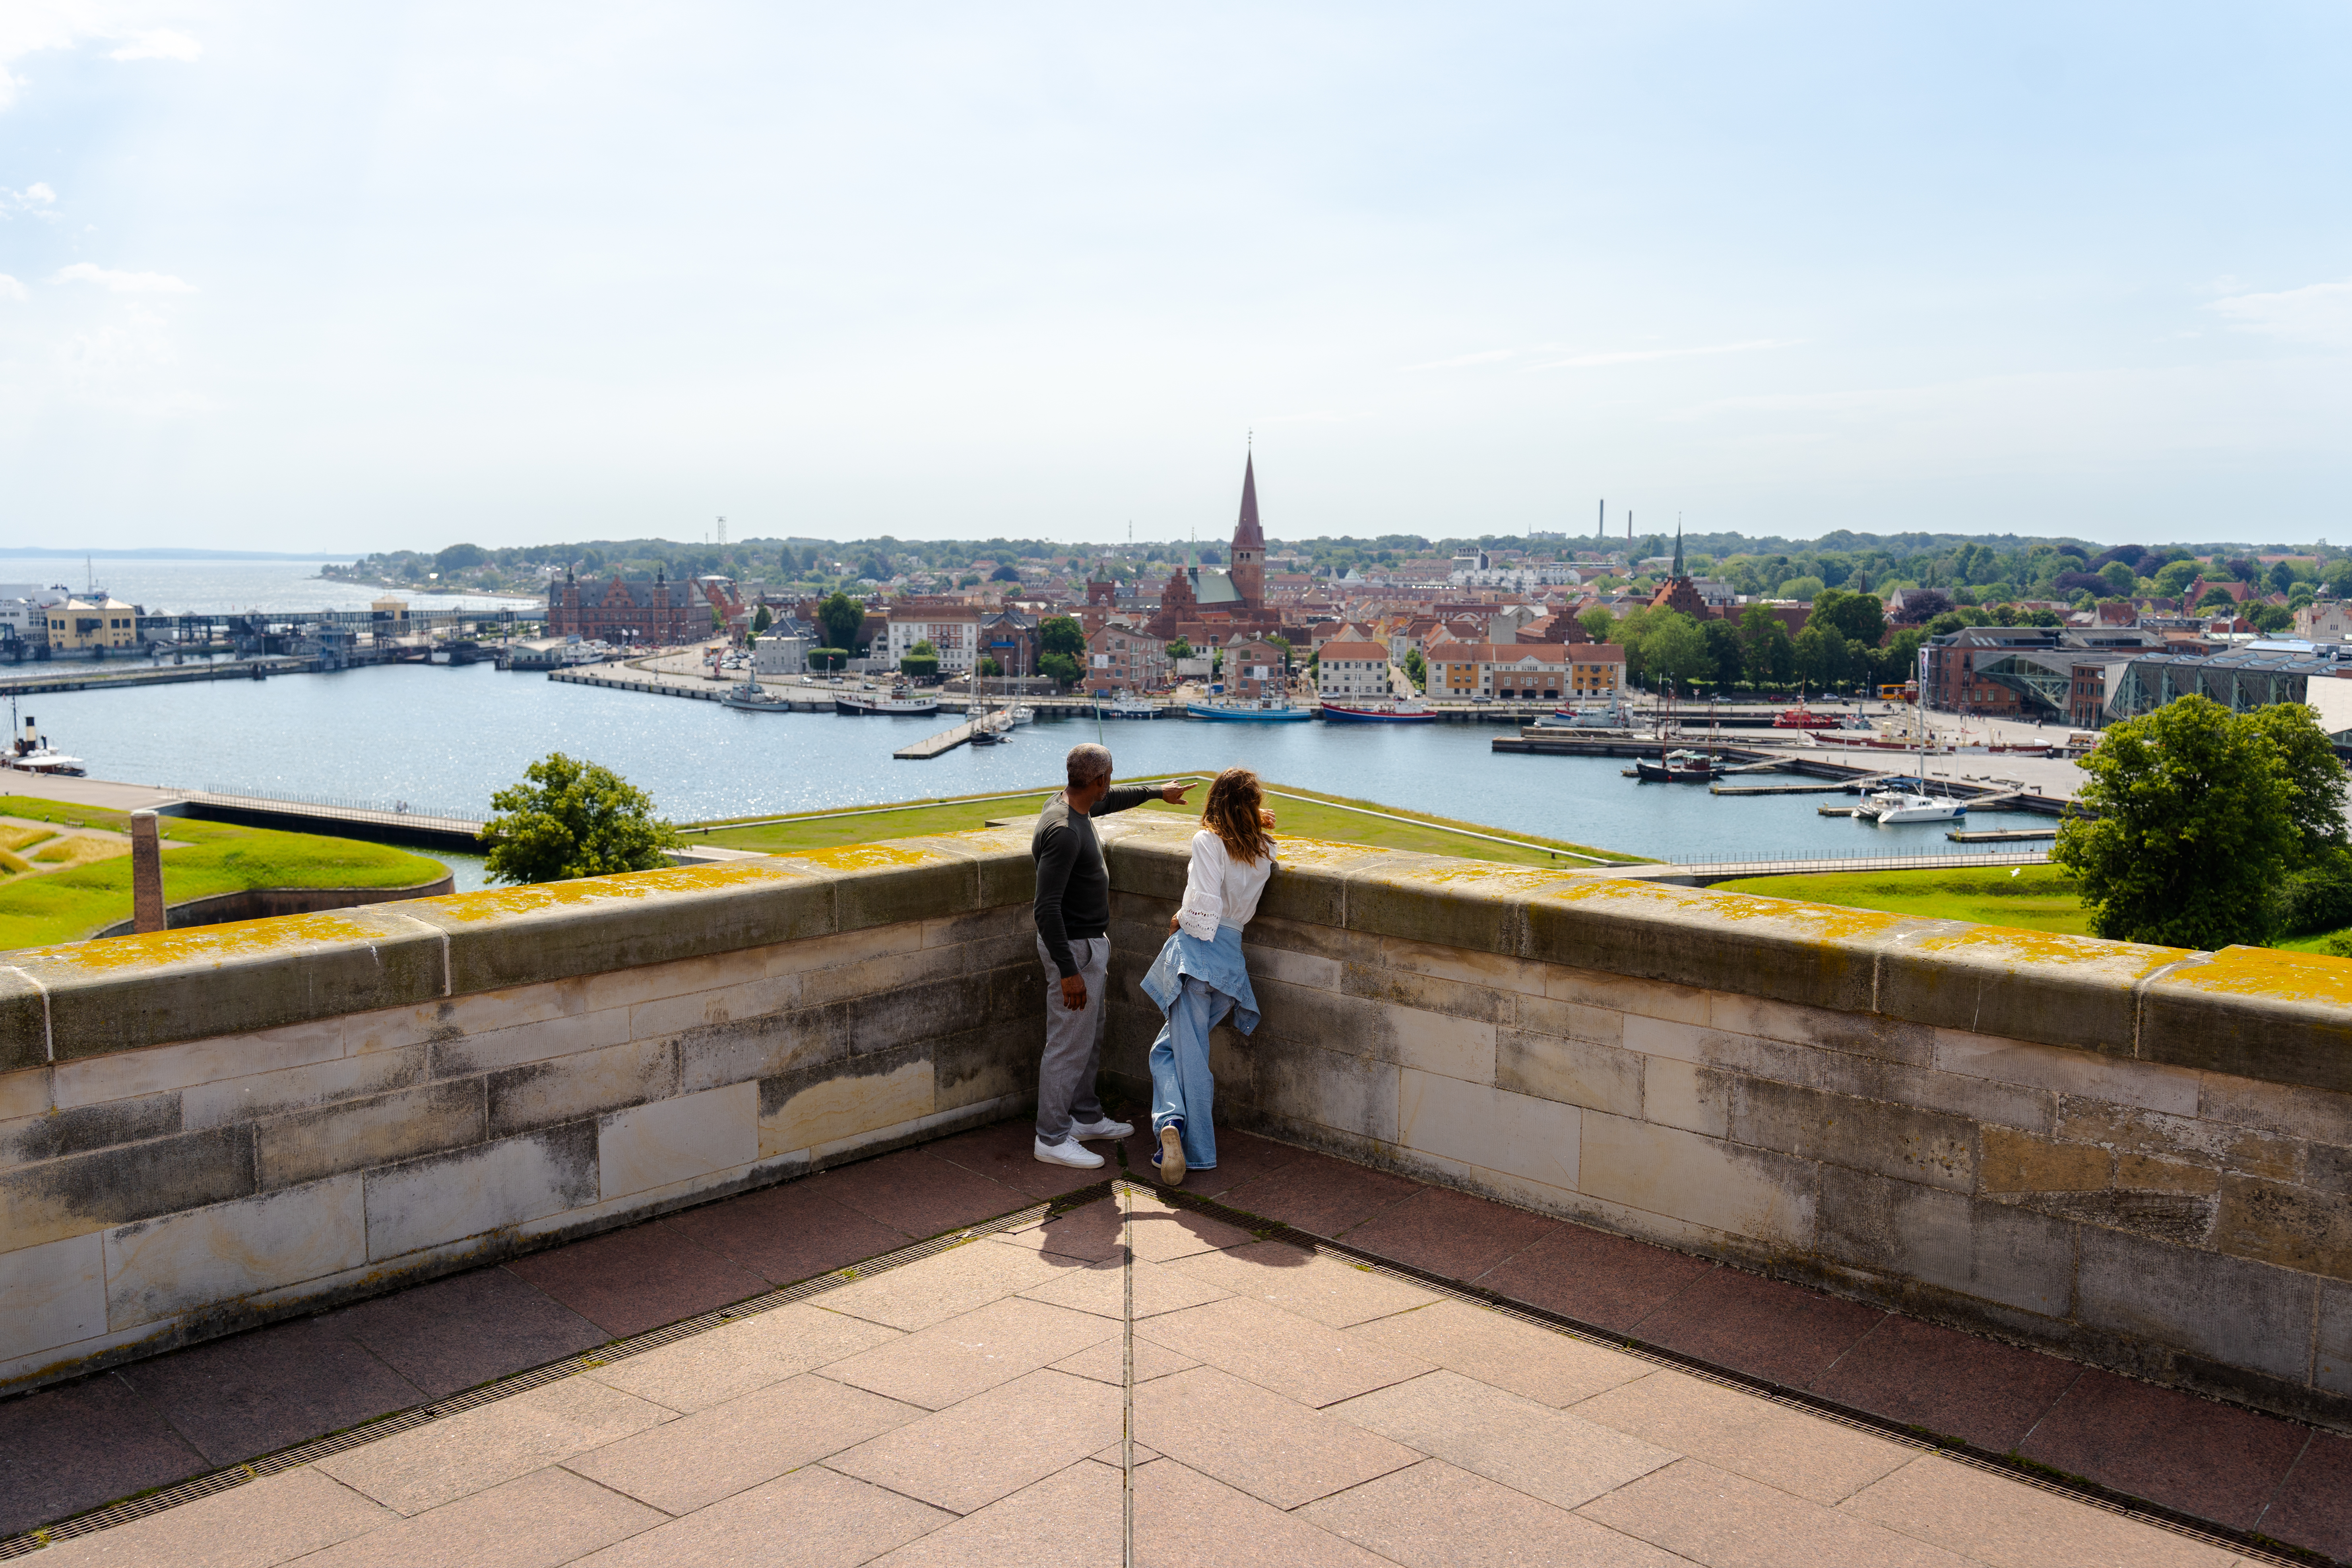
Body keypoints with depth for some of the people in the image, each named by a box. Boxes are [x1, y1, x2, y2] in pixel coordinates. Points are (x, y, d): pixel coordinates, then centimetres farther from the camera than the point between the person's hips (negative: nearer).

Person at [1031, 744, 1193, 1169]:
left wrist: (1157, 791, 41)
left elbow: (1111, 800, 30)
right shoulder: (1063, 831, -27)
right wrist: (1068, 971, -29)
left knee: (1091, 1038, 21)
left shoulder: (1072, 805, 4)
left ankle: (1086, 1118, 34)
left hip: (1090, 943, 11)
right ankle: (1051, 1139, 6)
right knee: (1069, 1046, -3)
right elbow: (1046, 908, -29)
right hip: (1073, 948, -11)